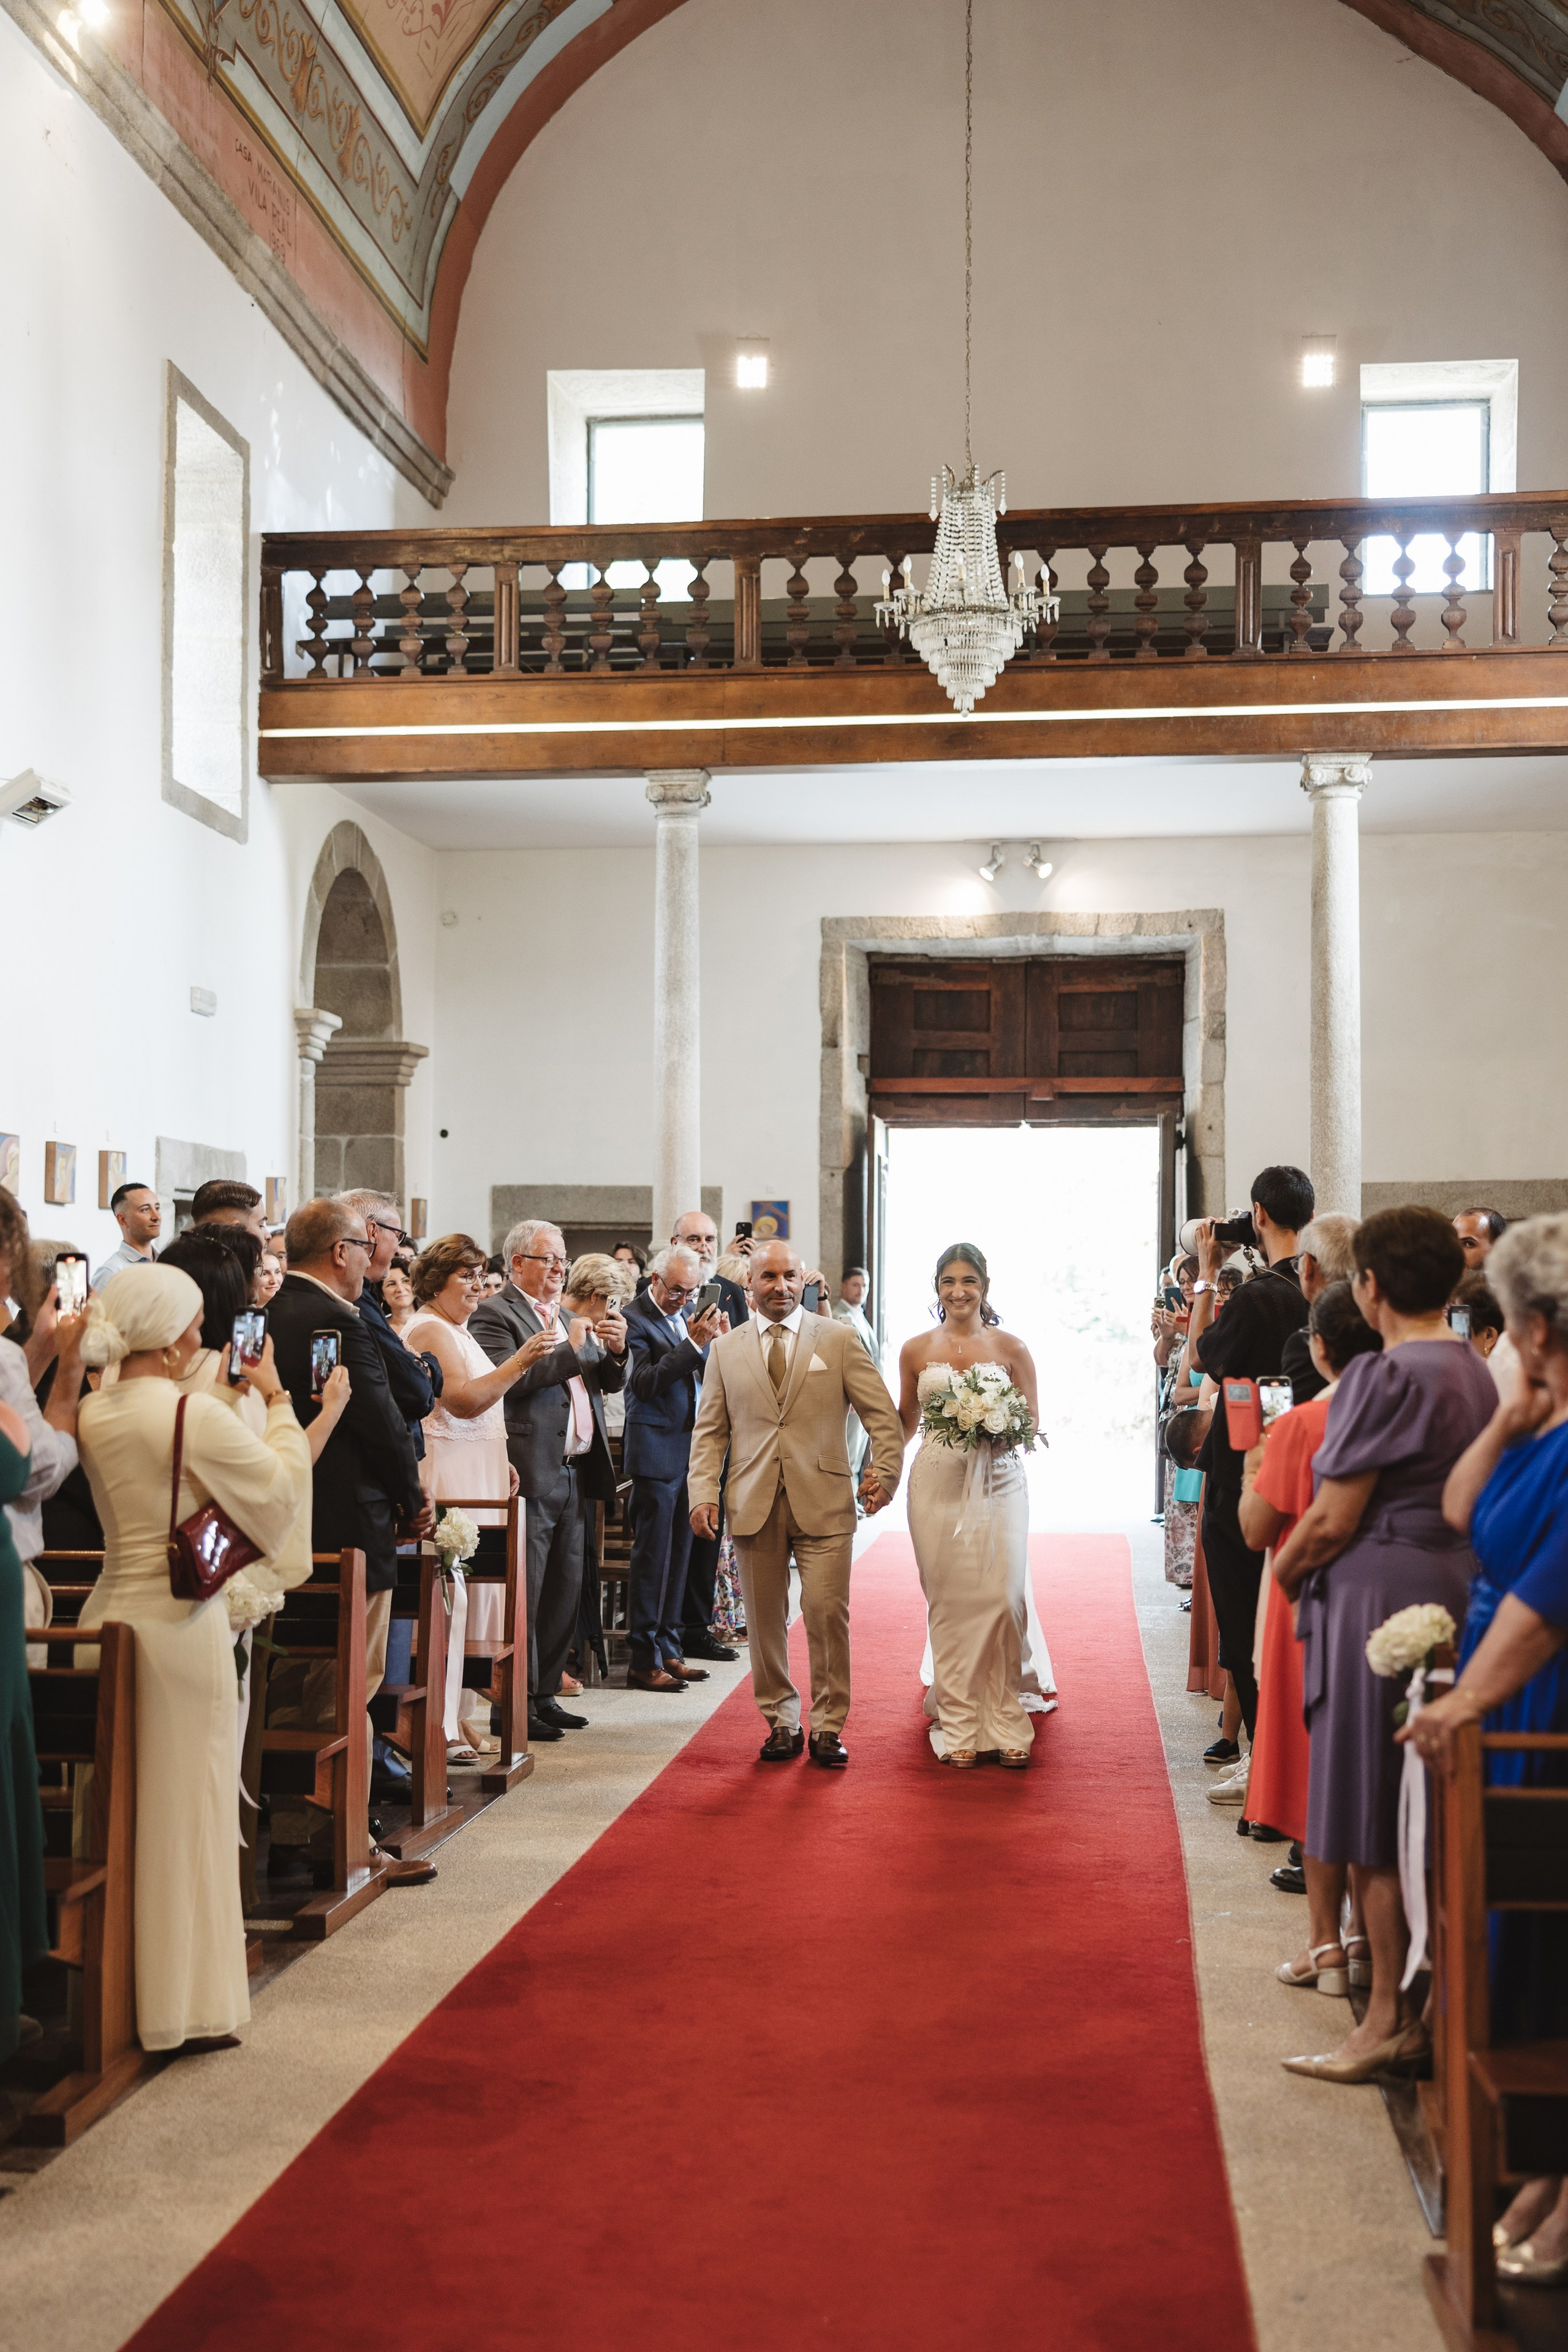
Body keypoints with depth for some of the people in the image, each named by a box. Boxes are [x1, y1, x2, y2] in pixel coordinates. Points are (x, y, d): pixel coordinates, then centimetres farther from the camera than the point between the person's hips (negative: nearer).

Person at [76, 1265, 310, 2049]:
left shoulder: (93, 1413, 4)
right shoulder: (196, 1415, -16)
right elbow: (282, 1491, -7)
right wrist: (278, 1402, 4)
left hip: (107, 1614, 7)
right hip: (178, 1622, -7)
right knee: (181, 1810, 4)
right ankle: (181, 2005, 13)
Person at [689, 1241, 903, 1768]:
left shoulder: (839, 1340, 6)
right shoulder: (725, 1349, 11)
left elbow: (883, 1415, 7)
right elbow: (709, 1431, 11)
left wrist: (885, 1471, -6)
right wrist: (702, 1493, -1)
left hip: (823, 1503, -2)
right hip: (754, 1505, 2)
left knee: (827, 1615, -6)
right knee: (765, 1621, 5)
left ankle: (828, 1728, 8)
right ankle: (781, 1722, 19)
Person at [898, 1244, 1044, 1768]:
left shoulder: (1010, 1348, 5)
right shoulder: (916, 1351, 8)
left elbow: (1033, 1420, 8)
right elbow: (904, 1423, 17)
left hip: (998, 1483, -1)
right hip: (938, 1484, 1)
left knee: (1003, 1598, -6)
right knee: (949, 1603, 0)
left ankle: (1005, 1725, 5)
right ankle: (959, 1728, 8)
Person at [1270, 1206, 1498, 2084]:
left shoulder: (1385, 1376, -17)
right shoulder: (1476, 1372, 10)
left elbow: (1332, 1521, -18)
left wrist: (1286, 1568, 2)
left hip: (1382, 1594, -9)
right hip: (1461, 1588, 9)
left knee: (1380, 1825, 0)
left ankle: (1393, 2019, 7)